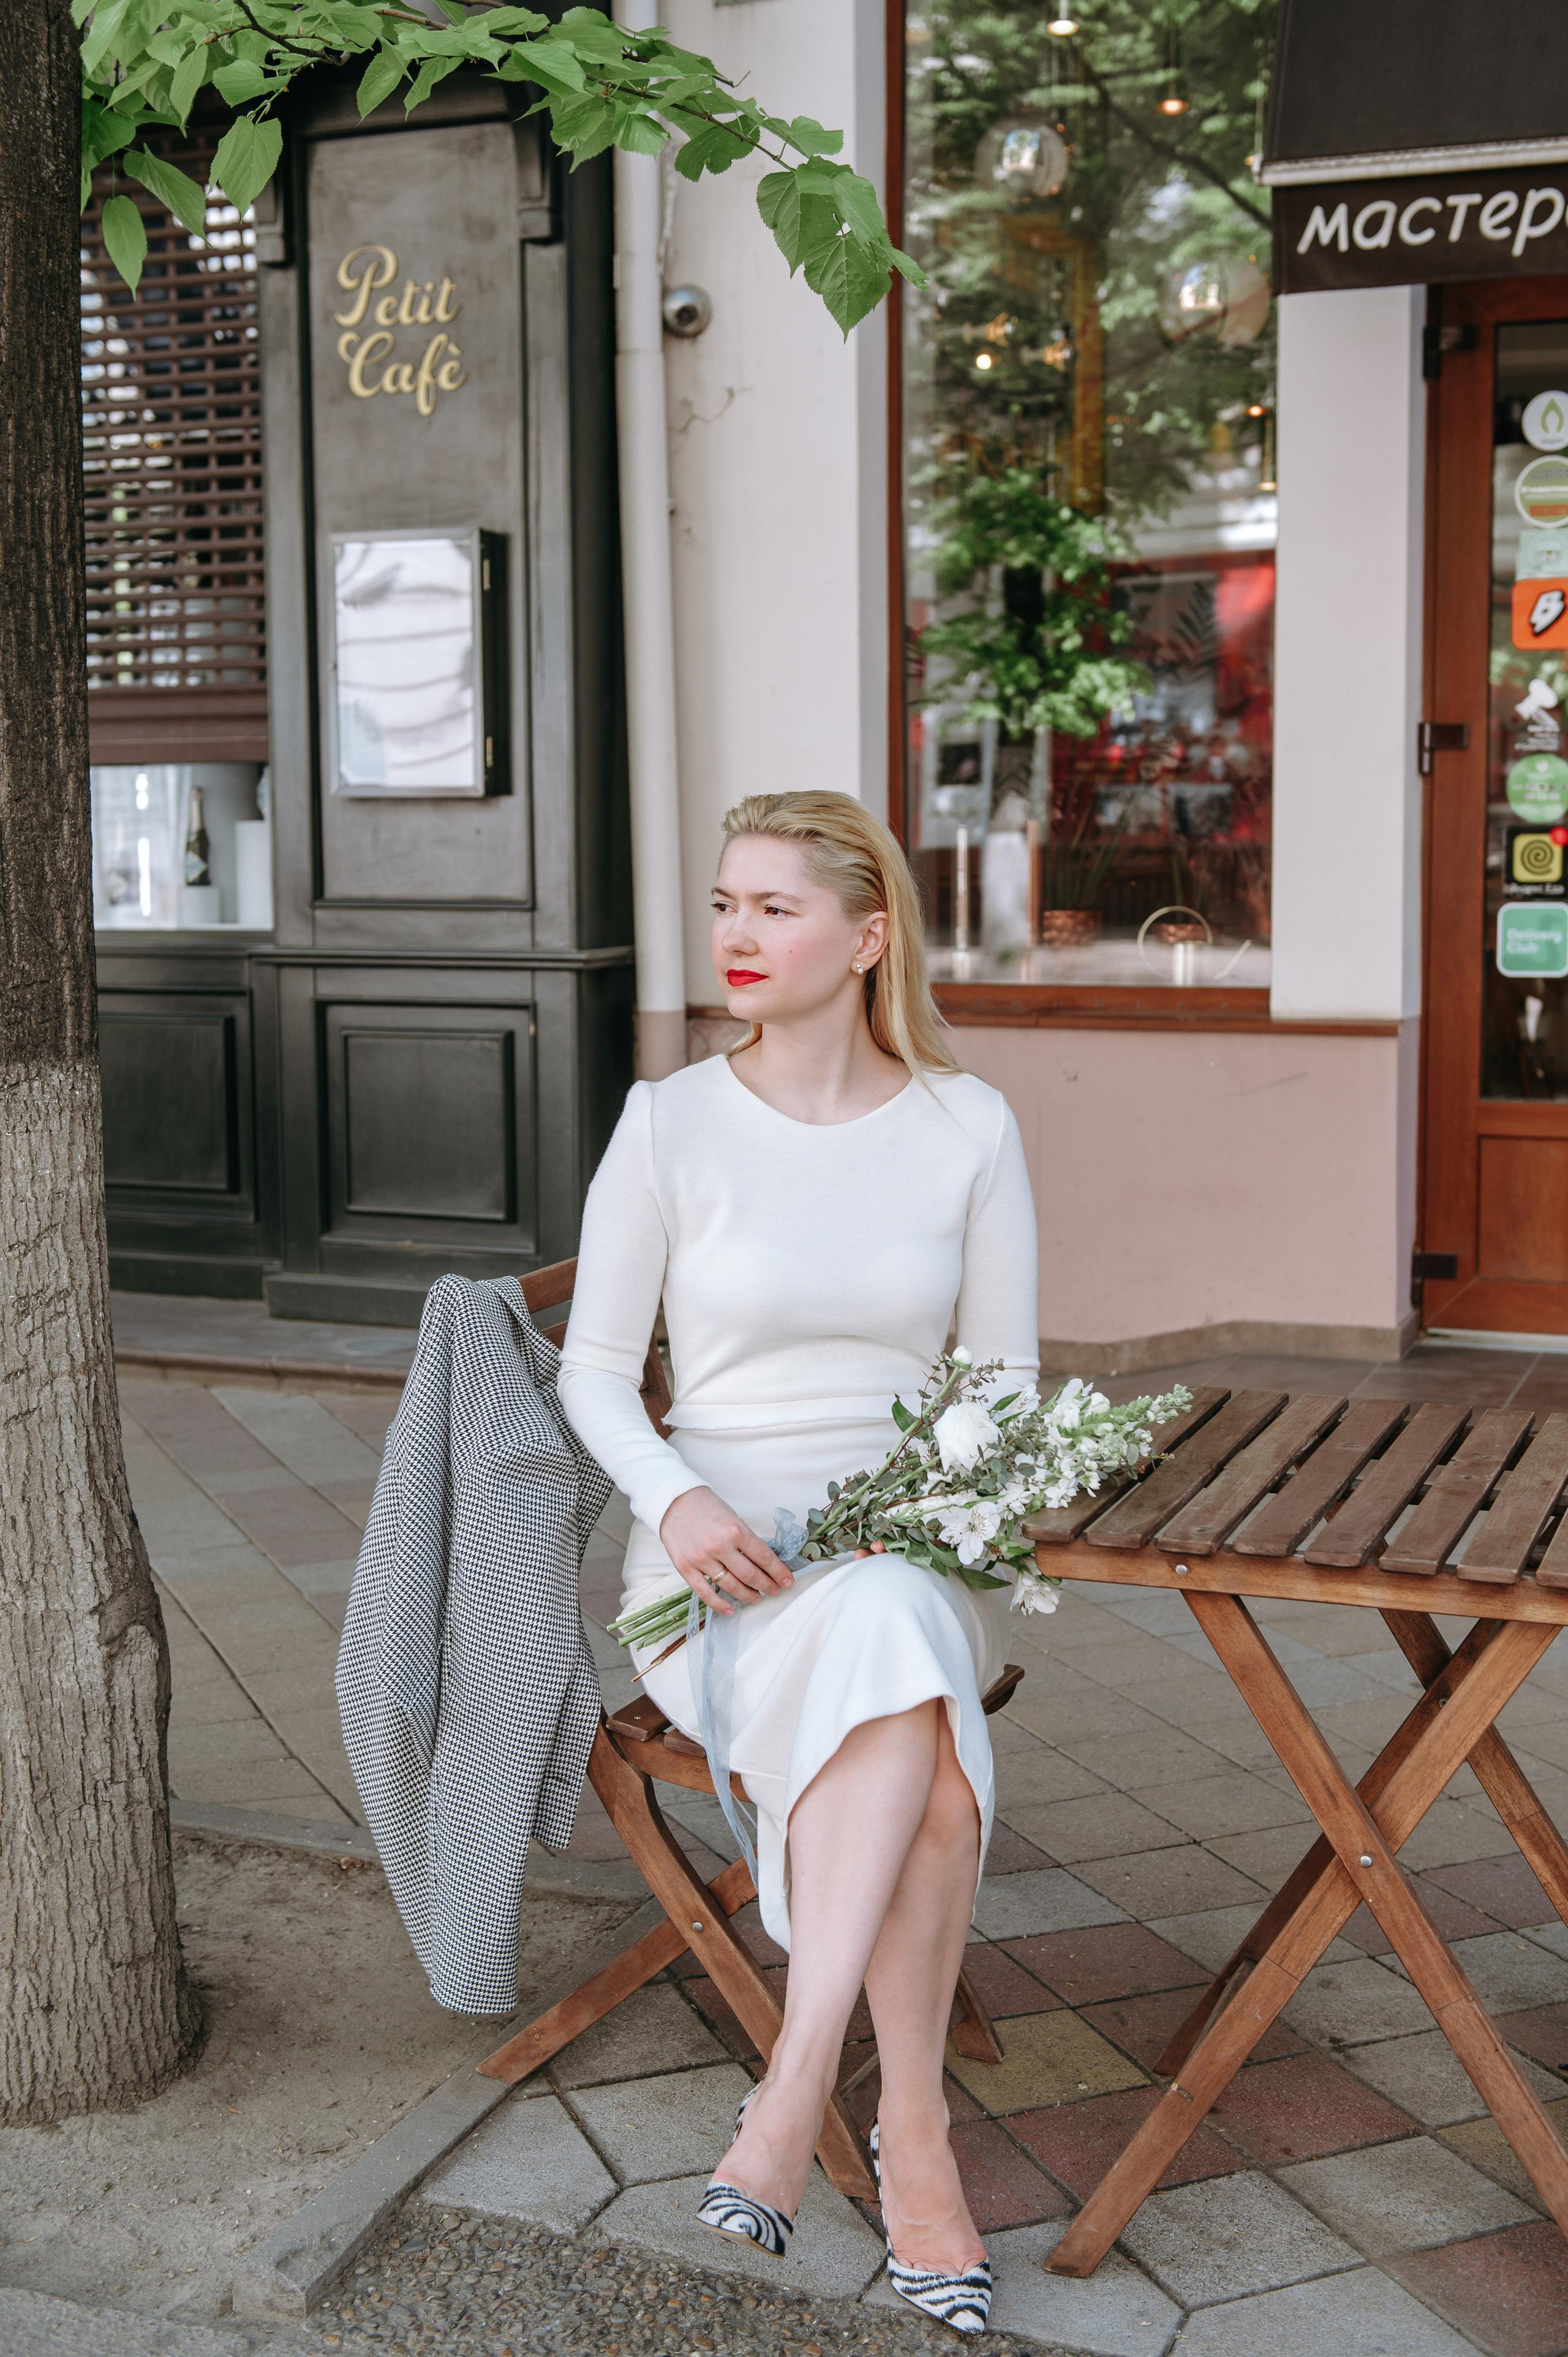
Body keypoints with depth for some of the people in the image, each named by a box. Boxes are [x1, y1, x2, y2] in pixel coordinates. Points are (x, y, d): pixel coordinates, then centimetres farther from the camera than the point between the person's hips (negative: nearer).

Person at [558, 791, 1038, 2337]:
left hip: (916, 1548, 2)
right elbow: (594, 1368, 3)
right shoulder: (670, 1123, 0)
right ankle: (913, 2133, -28)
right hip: (725, 1549, -1)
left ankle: (797, 2085, -29)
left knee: (898, 1645, -36)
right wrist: (676, 1501, -16)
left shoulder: (968, 1128, 4)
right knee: (896, 1657, -35)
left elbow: (1005, 1375, 8)